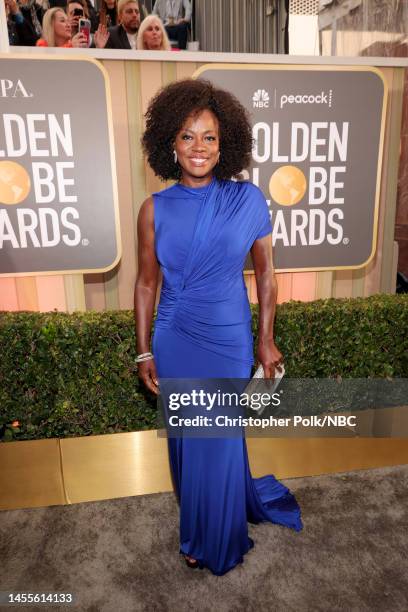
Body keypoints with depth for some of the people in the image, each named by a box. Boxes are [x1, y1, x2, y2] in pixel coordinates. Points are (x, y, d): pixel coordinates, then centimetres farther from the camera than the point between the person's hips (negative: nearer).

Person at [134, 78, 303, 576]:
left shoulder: (248, 200, -6)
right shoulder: (156, 209, -4)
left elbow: (265, 273, 1)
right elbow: (146, 283, 2)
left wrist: (266, 340, 2)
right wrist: (144, 352, 3)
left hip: (228, 340, -1)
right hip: (173, 341, 2)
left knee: (219, 442, 12)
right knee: (186, 441, 16)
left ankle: (216, 540, 44)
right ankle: (197, 528, 48)